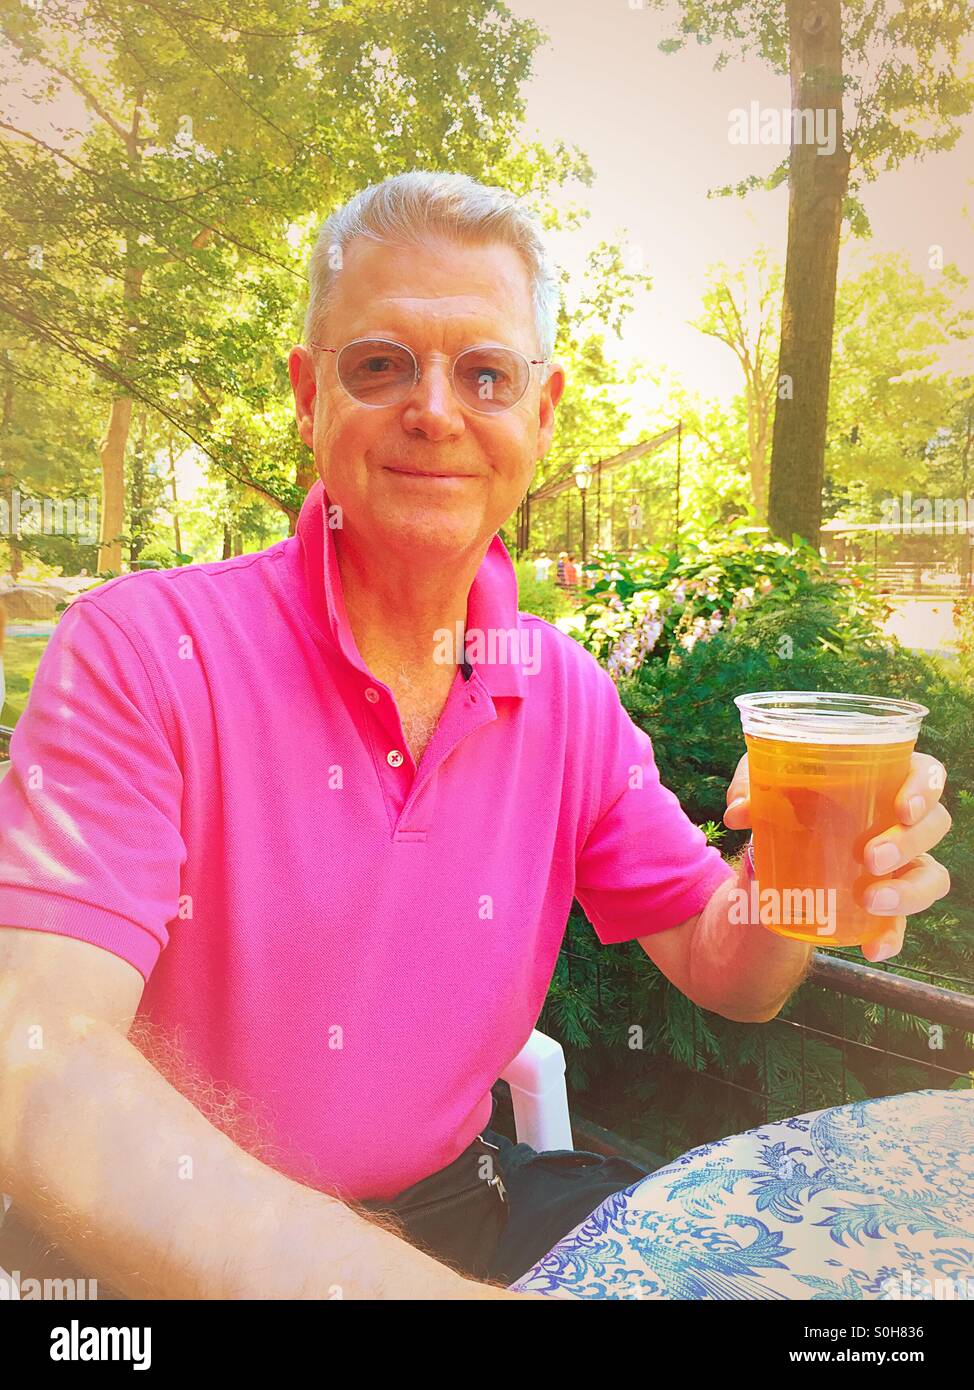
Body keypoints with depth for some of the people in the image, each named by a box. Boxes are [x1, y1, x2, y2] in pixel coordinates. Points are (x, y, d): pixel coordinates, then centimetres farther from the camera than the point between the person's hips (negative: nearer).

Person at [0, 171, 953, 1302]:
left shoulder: (564, 692, -3)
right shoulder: (140, 650, -17)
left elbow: (724, 975, 2)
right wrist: (415, 1288, -38)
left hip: (462, 1200, 4)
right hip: (176, 1256, -3)